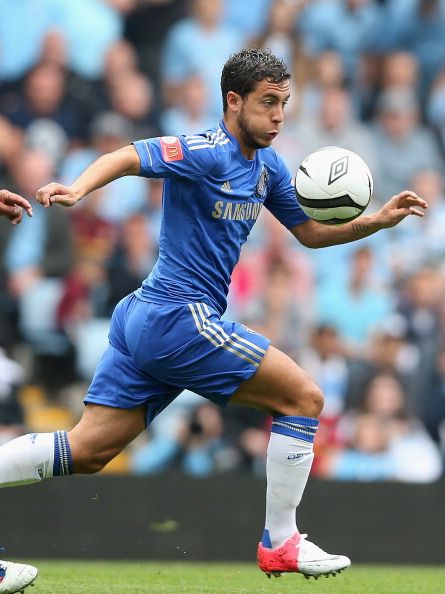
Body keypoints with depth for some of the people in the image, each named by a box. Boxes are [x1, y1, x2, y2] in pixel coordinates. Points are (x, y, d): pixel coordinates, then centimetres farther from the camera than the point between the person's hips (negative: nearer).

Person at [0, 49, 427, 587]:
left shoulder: (267, 165, 14)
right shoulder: (208, 153, -15)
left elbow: (310, 231, 23)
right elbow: (127, 157, -28)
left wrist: (378, 220, 8)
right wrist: (77, 188, -48)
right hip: (181, 317, -9)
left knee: (86, 452, 6)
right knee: (303, 397, -3)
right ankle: (279, 544, 4)